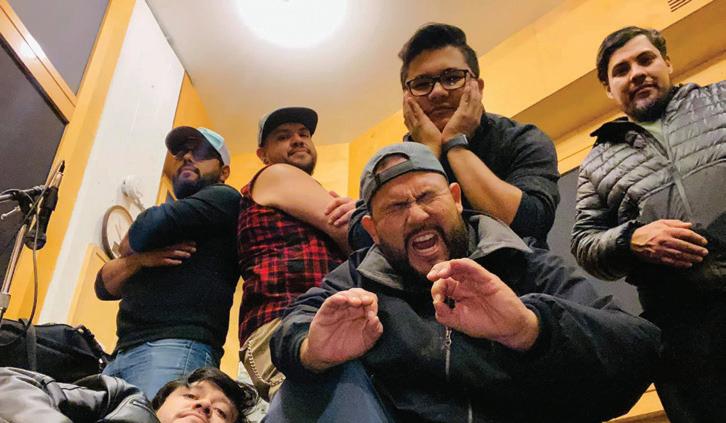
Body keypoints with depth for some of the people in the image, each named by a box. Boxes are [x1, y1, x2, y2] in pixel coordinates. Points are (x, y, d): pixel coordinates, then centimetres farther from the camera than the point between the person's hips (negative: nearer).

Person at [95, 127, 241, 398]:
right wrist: (138, 259, -2)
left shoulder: (223, 198, 5)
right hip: (122, 353, 8)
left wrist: (131, 248, 13)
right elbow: (104, 286, 19)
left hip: (178, 348, -7)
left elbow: (146, 230, -11)